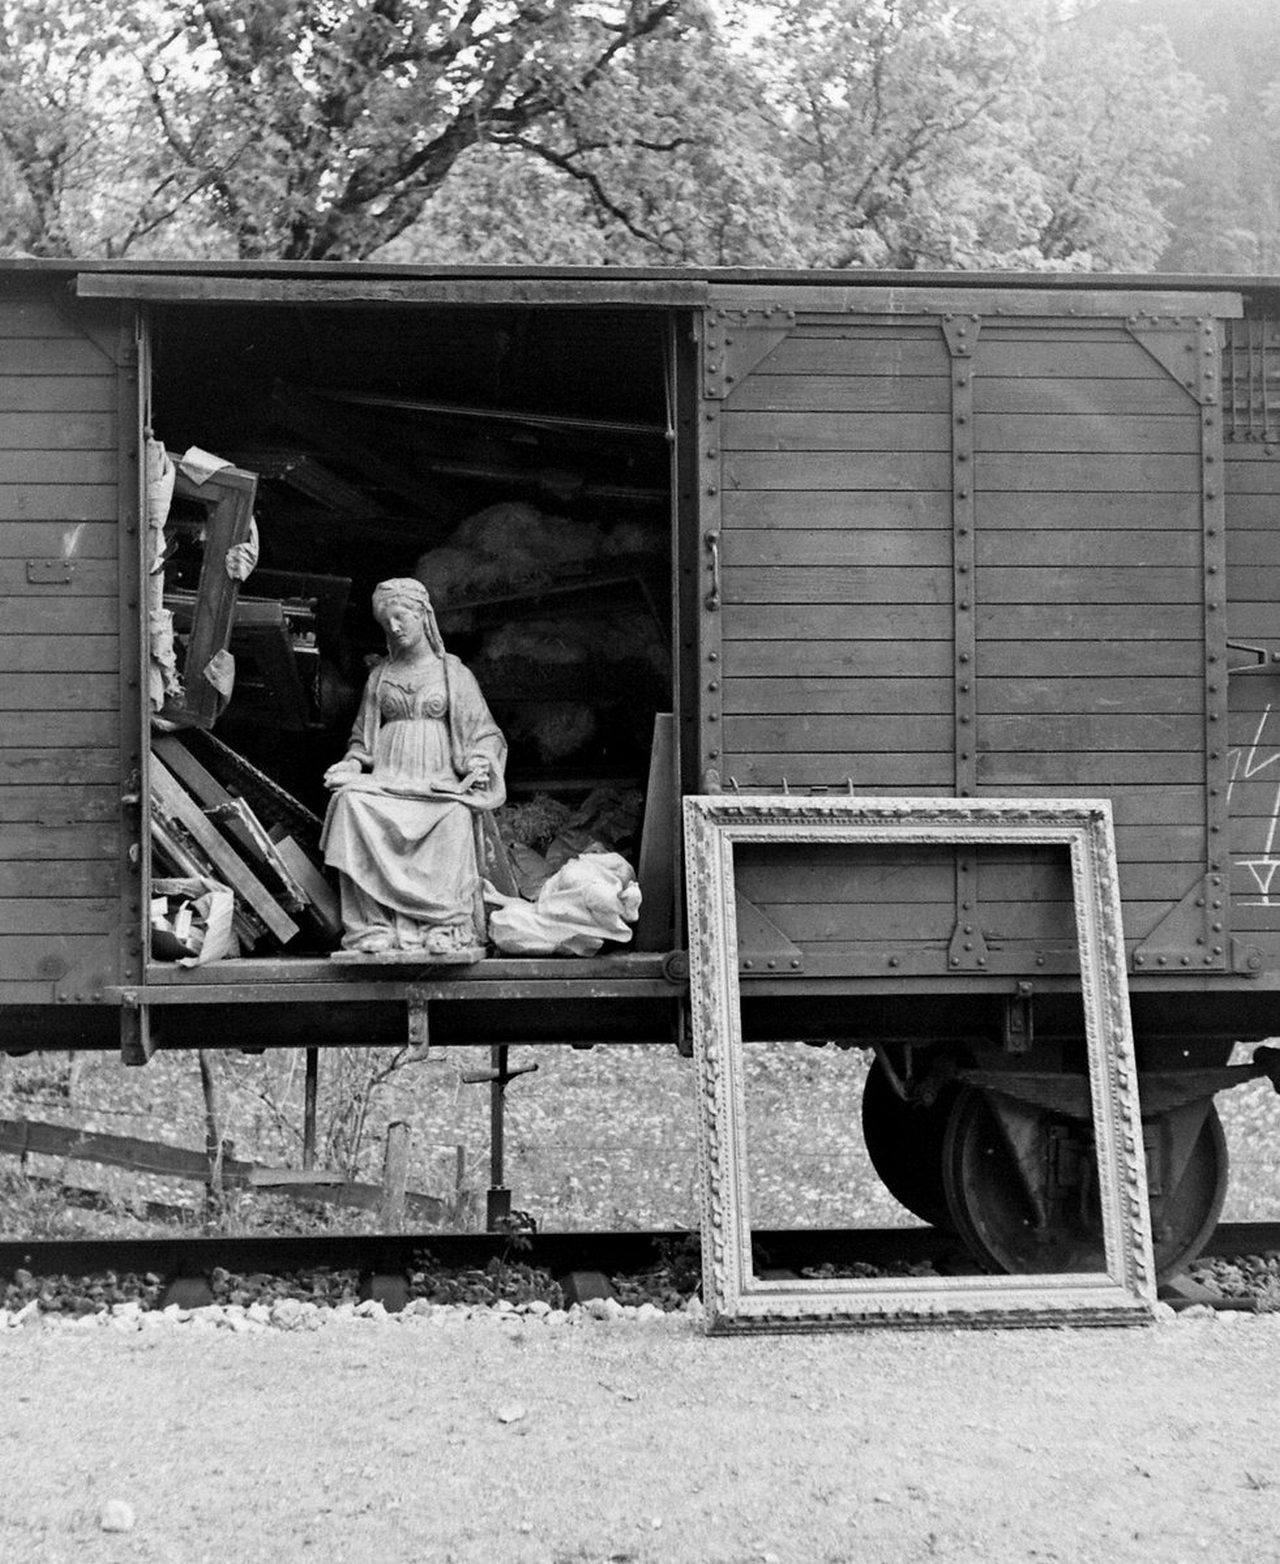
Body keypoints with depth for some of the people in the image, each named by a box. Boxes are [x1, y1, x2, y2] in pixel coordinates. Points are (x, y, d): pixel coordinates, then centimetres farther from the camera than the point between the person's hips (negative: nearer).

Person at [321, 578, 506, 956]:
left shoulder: (454, 674, 14)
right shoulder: (380, 677, 22)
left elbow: (484, 734, 11)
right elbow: (362, 737, 25)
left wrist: (479, 762, -10)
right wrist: (352, 763, 4)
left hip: (440, 779, -2)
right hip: (388, 779, 2)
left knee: (455, 814, -38)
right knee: (351, 800, -33)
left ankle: (447, 928, -39)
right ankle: (372, 927, -38)